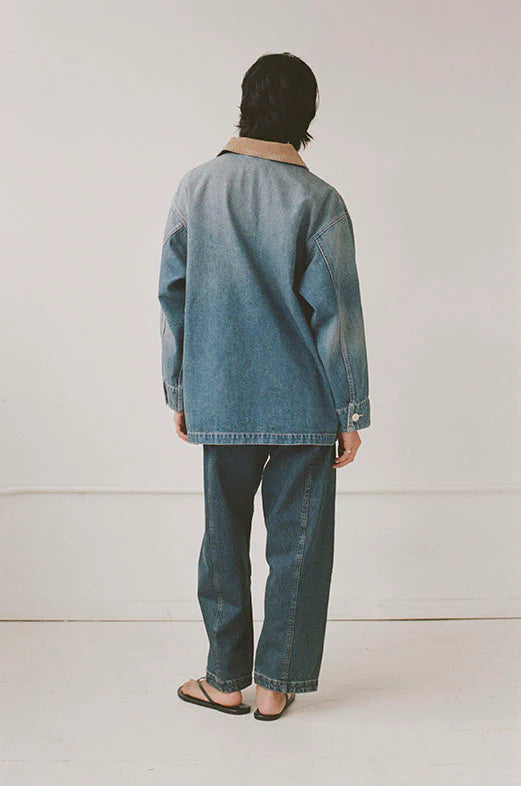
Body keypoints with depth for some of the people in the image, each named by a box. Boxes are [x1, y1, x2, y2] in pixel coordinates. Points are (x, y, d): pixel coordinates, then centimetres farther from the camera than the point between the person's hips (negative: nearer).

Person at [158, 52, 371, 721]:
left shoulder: (195, 188, 2)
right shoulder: (317, 200, -7)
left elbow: (172, 297, 5)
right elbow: (336, 313, -9)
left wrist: (178, 392, 13)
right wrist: (352, 412, -1)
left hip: (219, 406, 3)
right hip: (303, 407, -2)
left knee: (224, 538, 14)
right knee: (296, 542, 9)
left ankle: (225, 680, 24)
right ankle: (275, 684, 18)